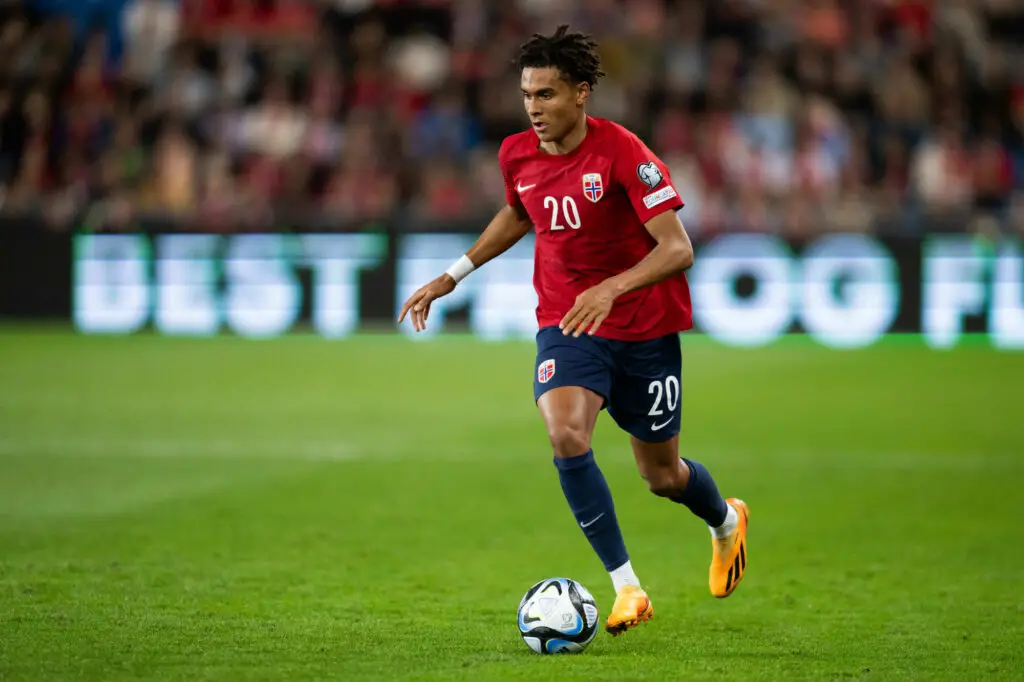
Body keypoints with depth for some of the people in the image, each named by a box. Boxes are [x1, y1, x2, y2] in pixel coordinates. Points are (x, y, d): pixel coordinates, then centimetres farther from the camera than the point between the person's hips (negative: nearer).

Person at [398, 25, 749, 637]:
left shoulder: (622, 153, -21)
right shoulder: (518, 155, -3)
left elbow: (678, 249, -26)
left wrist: (611, 289, -40)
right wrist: (453, 276, 17)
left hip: (645, 329, -3)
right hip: (565, 324, 3)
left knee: (662, 476, 10)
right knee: (565, 433, -26)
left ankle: (727, 521, 48)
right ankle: (628, 589, -18)